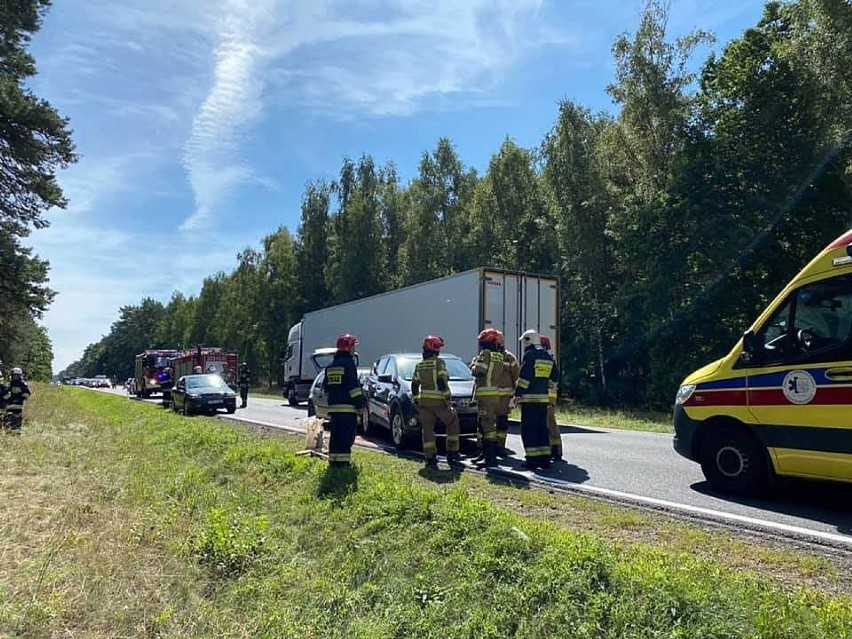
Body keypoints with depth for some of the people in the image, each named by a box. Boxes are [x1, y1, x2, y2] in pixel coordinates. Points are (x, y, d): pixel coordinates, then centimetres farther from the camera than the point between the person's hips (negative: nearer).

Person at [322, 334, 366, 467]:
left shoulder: (330, 365, 16)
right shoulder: (348, 362, -9)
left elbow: (325, 386, 21)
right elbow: (354, 386, -14)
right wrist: (361, 402, -10)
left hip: (333, 407, 8)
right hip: (347, 407, -8)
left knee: (335, 436, 13)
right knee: (347, 436, -6)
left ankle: (333, 460, 18)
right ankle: (343, 461, -9)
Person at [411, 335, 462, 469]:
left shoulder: (419, 365, 10)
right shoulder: (439, 362, -8)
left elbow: (414, 386, 12)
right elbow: (442, 382, -16)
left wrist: (416, 402, 18)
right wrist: (448, 399, -11)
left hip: (424, 402, 5)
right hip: (439, 401, -5)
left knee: (427, 429, 7)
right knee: (453, 424, 12)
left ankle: (430, 458, 4)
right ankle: (452, 454, 11)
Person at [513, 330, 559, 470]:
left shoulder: (529, 355, -10)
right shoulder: (547, 356, 14)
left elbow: (524, 377, -15)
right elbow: (555, 377, 17)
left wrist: (518, 394, -11)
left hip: (529, 398, -7)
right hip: (544, 398, 7)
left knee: (528, 429, -1)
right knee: (542, 428, 13)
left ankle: (533, 460, -3)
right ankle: (545, 459, 14)